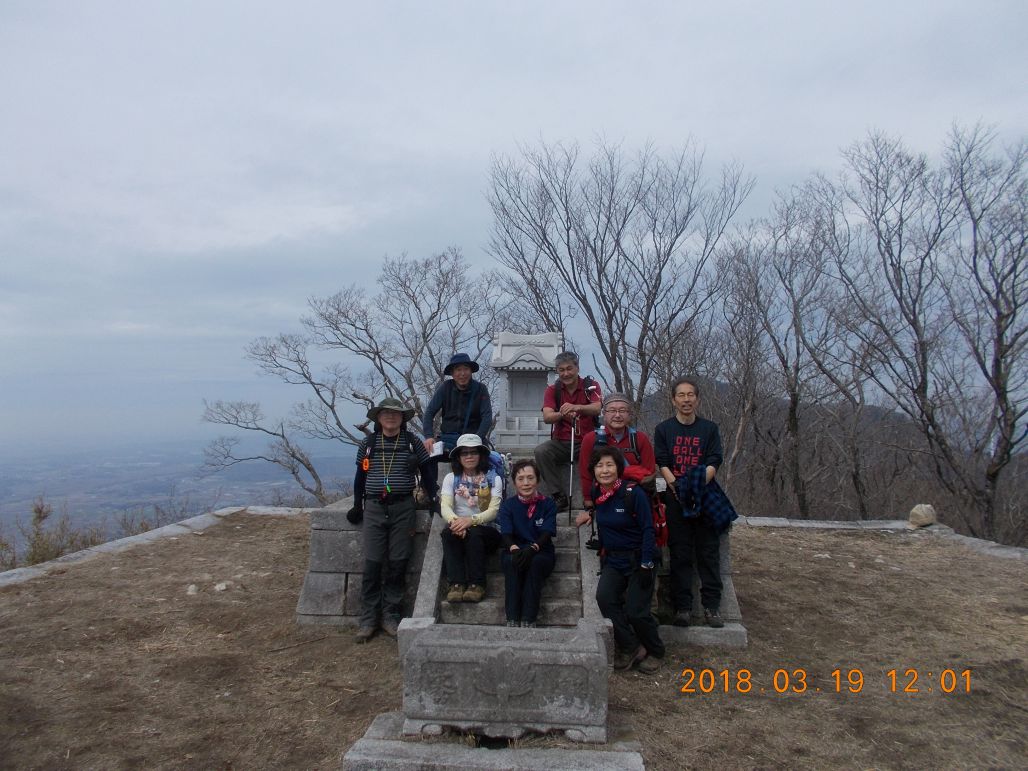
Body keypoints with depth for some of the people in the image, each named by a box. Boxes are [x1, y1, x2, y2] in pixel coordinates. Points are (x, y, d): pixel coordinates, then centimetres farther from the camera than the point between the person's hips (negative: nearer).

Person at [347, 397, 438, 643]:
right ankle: (368, 620, 11)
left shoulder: (412, 442, 1)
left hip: (403, 509, -1)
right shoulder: (367, 443, 6)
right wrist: (357, 506, 12)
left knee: (397, 565, 3)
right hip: (374, 509, 1)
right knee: (372, 565, 0)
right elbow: (360, 477, 14)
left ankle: (391, 617, 16)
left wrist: (433, 500, 3)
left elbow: (427, 472, 8)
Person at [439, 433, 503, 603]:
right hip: (460, 527, 2)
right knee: (448, 531, -32)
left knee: (474, 534, -35)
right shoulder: (451, 478, 9)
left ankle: (477, 584, -28)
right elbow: (445, 507, -7)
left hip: (487, 530, -1)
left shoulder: (493, 478, 3)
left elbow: (494, 510, -10)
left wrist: (471, 520, -29)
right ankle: (456, 584, -33)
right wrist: (455, 521, -31)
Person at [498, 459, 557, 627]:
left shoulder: (548, 504, 2)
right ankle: (512, 619, -35)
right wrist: (514, 549, -32)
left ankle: (528, 620, -36)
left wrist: (532, 549, -33)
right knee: (511, 561, -33)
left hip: (541, 553, -1)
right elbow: (506, 534, -7)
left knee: (536, 562, -34)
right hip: (514, 552, 1)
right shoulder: (507, 505, 5)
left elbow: (546, 534, -10)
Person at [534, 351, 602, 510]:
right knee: (541, 451, -27)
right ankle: (559, 496, -15)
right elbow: (547, 417, -11)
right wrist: (562, 414, -34)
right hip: (561, 442, 2)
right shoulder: (552, 390, 5)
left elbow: (597, 408, -19)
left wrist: (576, 407, -40)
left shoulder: (590, 386, 1)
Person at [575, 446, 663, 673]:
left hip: (638, 558, -5)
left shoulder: (633, 493, -17)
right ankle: (631, 648, -2)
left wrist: (646, 565, -17)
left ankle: (655, 653, 19)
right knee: (604, 597, -20)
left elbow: (648, 530, -14)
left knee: (636, 611, -11)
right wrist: (591, 514, 7)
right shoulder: (596, 492, 1)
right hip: (613, 560, 5)